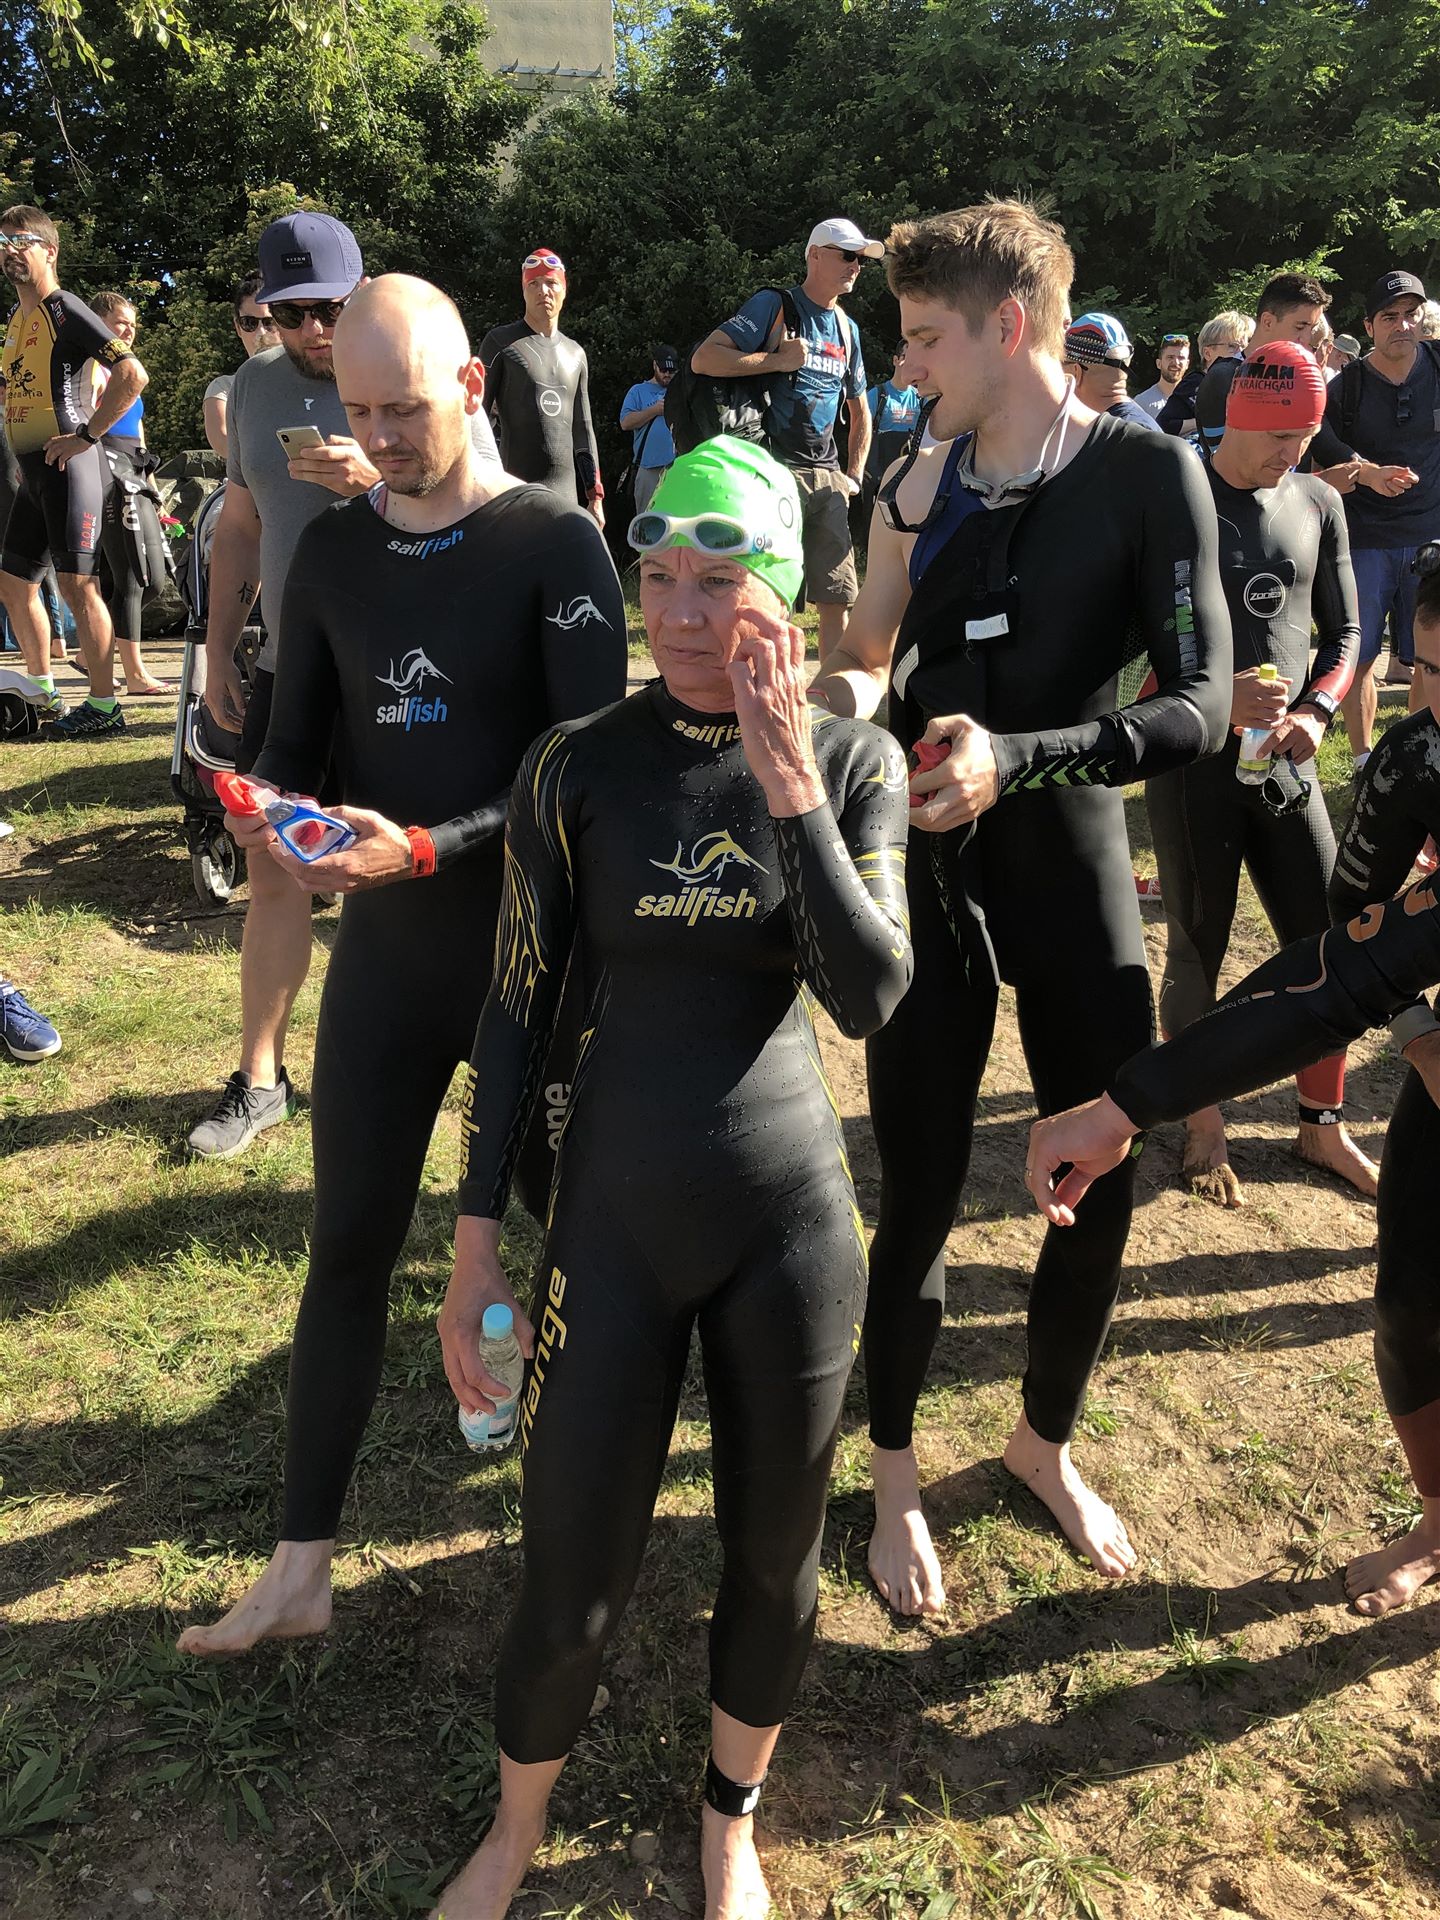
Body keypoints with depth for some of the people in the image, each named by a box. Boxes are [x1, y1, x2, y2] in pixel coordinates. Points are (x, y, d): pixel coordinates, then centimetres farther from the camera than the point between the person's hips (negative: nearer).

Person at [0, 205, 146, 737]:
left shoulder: (65, 309, -7)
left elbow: (133, 374, -19)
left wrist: (86, 435, -17)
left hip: (67, 467, -9)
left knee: (76, 583, -10)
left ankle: (104, 706, -5)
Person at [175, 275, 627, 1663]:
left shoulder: (556, 545, -8)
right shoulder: (331, 550, 6)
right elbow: (294, 741, 8)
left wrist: (426, 849, -27)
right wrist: (268, 814, -15)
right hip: (385, 952, 4)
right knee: (347, 1247, 7)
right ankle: (300, 1565, 20)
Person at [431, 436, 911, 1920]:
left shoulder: (853, 759, -4)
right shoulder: (578, 765, -6)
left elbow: (870, 995, -15)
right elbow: (515, 1009, -2)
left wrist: (788, 784, -23)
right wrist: (476, 1239, -1)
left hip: (792, 1218, 1)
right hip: (614, 1220, 0)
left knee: (772, 1561, 17)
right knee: (571, 1587, 9)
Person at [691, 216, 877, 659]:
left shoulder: (848, 328, 20)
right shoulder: (774, 306, 1)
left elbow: (860, 411, 30)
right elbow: (703, 359, -11)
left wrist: (853, 476, 17)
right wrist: (778, 360, -13)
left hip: (827, 477, 6)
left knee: (838, 596, 5)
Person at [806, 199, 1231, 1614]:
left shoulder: (1147, 474, -7)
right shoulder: (916, 490, 3)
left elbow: (1199, 705, -16)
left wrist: (1016, 759, -28)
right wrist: (840, 700, -7)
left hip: (1075, 877, -1)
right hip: (928, 876, 1)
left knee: (1101, 1190, 8)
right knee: (920, 1195, 4)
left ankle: (1044, 1441, 37)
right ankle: (894, 1472, 29)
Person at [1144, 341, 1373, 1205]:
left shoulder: (1319, 503, 7)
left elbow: (1344, 630, 12)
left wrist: (1318, 710, -7)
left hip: (1288, 761, 5)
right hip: (1195, 759, -4)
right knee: (1198, 953, 6)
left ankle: (1323, 1125, 26)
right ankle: (1205, 1129, 24)